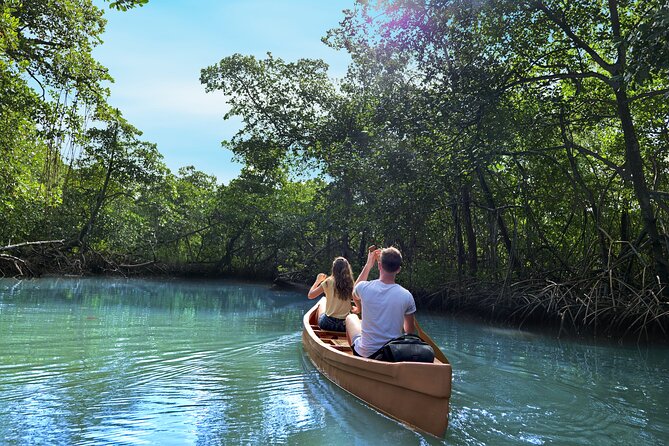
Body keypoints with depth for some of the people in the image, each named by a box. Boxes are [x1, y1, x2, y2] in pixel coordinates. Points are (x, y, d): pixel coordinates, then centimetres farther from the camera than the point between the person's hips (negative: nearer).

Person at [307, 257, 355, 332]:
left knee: (321, 305, 30)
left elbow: (310, 295, -6)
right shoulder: (350, 283, -6)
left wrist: (318, 281, 7)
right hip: (344, 326, 2)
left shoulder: (329, 281, -12)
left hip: (327, 324, -2)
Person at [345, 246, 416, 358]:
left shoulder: (364, 287, -16)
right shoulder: (406, 295, -15)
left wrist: (368, 264, 13)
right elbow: (410, 330, -1)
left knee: (351, 317, 28)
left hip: (365, 354, -1)